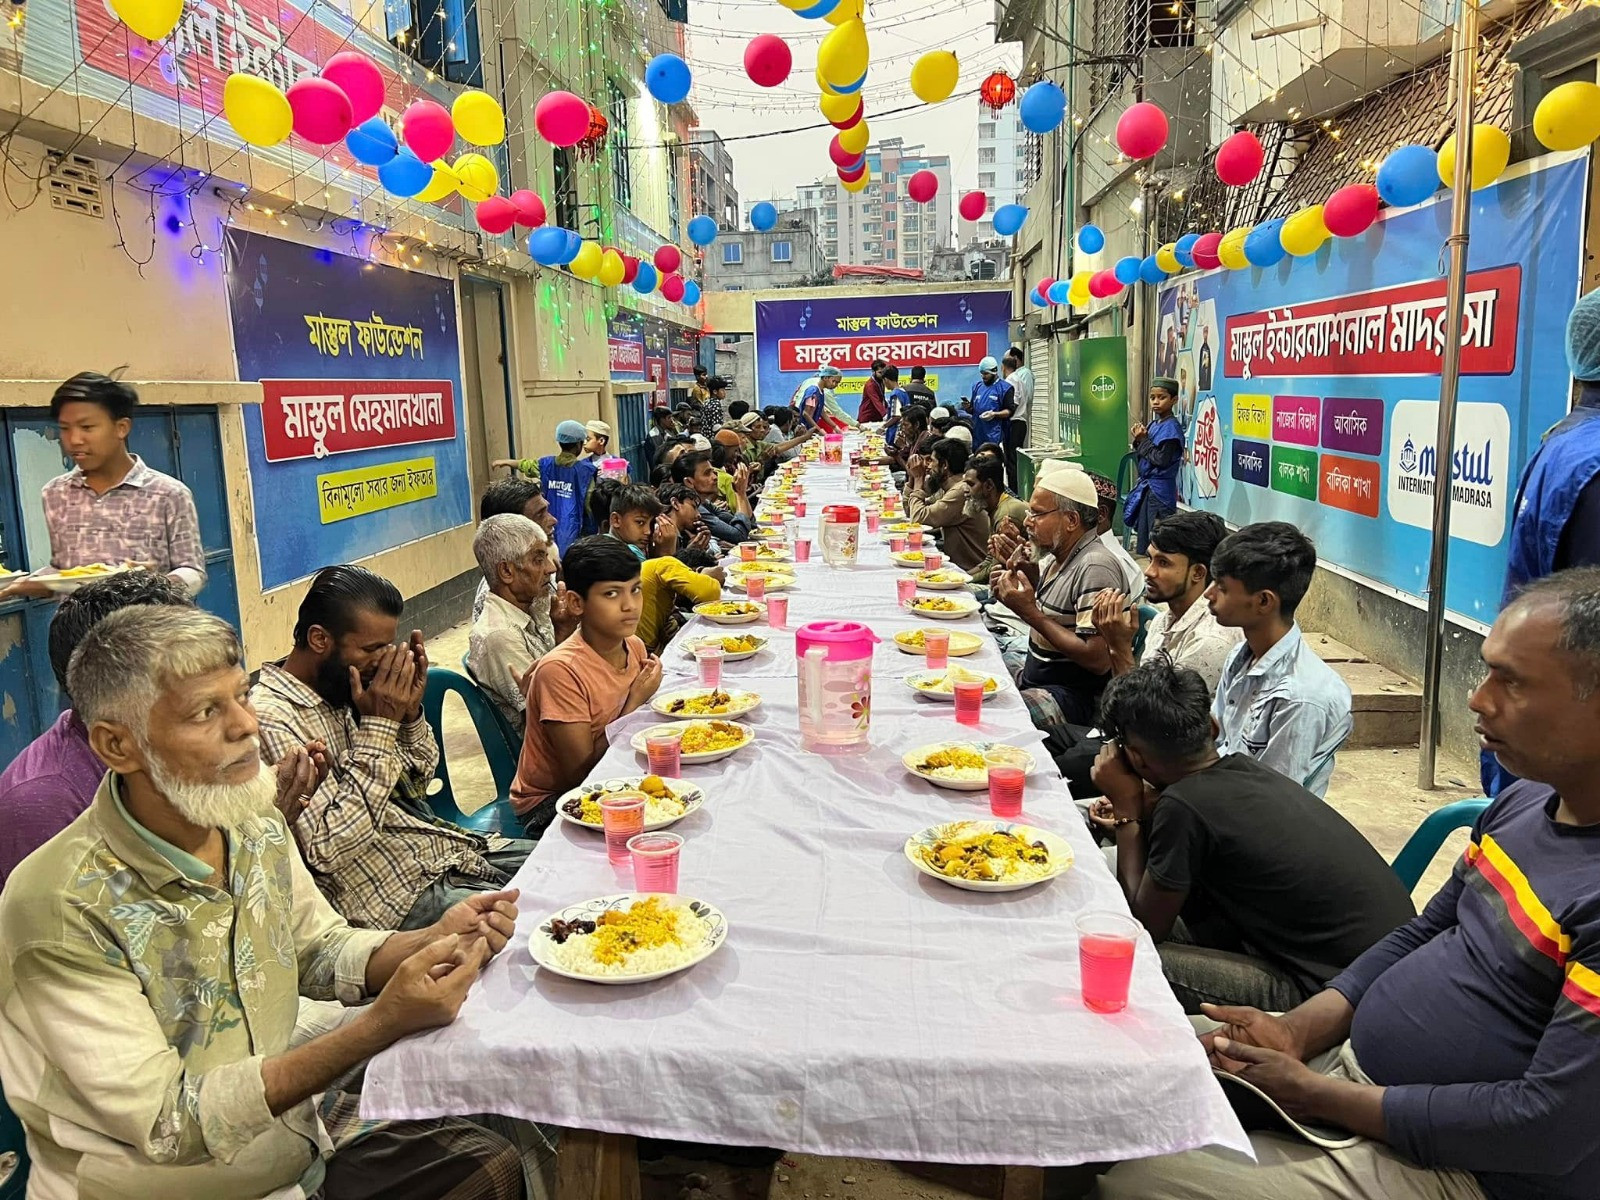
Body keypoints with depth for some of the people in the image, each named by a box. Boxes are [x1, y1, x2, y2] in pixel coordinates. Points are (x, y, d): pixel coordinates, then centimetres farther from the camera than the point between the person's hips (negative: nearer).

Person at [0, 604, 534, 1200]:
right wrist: (382, 1024, -32)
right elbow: (169, 1123, -24)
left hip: (295, 1120, 6)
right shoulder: (59, 906, -26)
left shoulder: (256, 824, -7)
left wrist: (432, 943, -13)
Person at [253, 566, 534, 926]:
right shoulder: (272, 717, -19)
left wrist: (411, 713, -5)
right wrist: (378, 727, -22)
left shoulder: (343, 691, 5)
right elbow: (329, 849, -25)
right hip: (406, 895, -8)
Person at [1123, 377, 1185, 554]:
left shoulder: (1171, 427, -14)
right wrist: (1139, 440, -3)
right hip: (1147, 486, 9)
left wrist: (1143, 440, -12)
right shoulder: (1154, 424, 10)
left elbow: (1161, 459, -20)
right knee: (1143, 533, 15)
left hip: (1160, 490, -9)